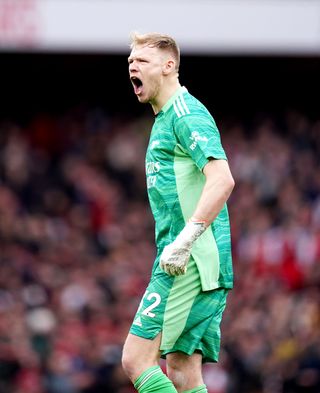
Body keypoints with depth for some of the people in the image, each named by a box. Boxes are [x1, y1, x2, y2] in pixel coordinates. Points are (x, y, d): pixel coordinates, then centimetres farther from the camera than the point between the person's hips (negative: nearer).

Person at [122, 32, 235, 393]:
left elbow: (222, 180, -23)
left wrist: (185, 241, -29)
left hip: (193, 264, -10)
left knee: (137, 360, -13)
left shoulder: (187, 113, -9)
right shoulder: (165, 119, 22)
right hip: (185, 264, 10)